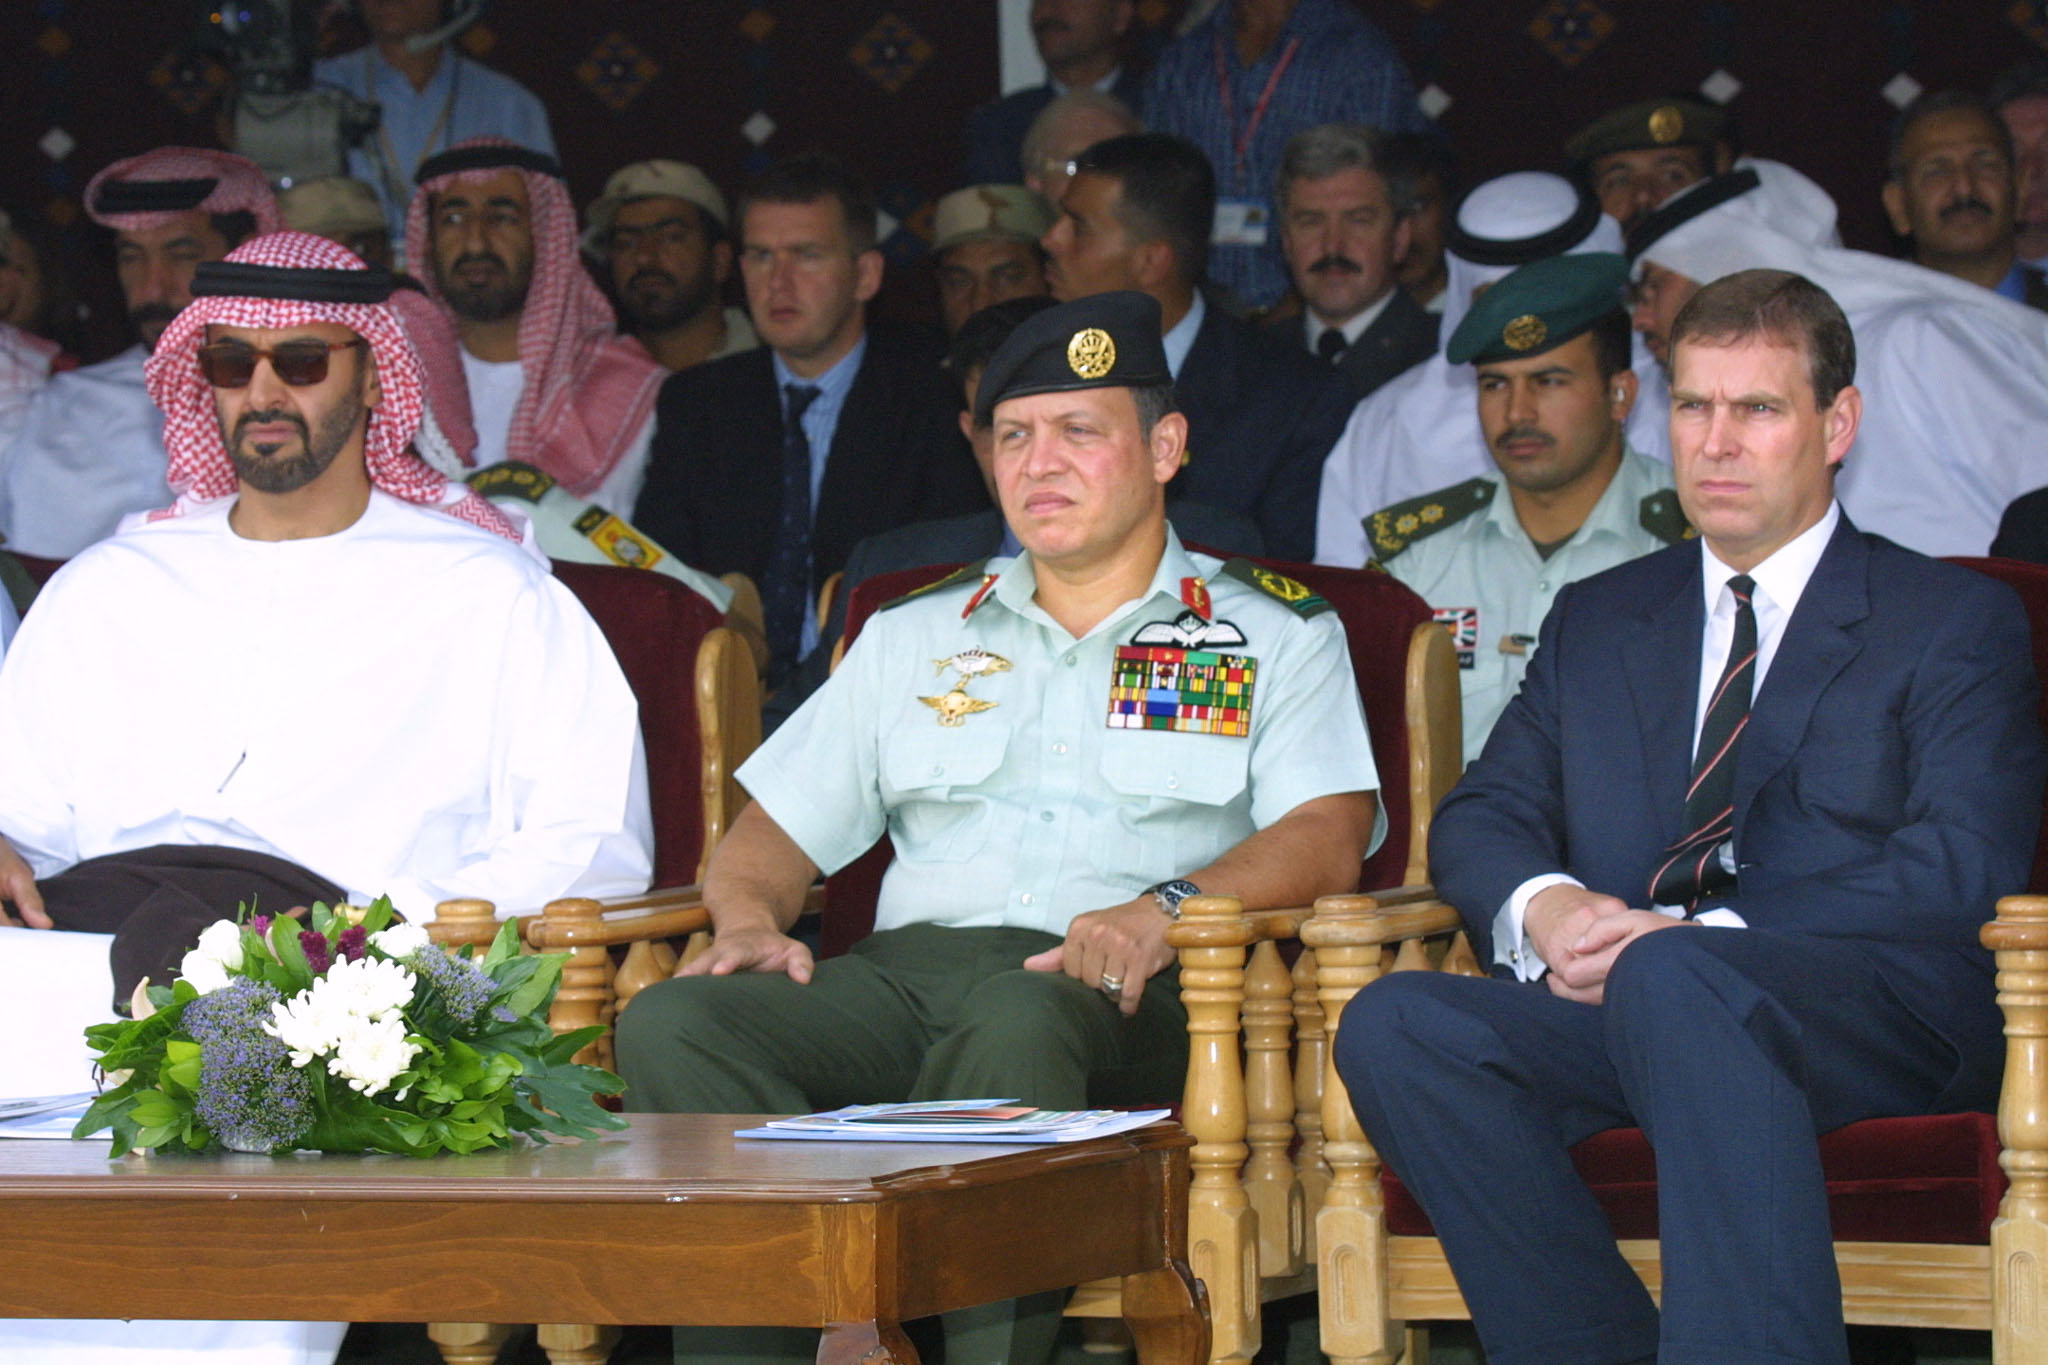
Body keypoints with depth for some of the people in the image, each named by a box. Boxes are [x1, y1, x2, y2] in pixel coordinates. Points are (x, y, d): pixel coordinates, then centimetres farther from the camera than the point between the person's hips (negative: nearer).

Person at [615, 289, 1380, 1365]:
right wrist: (748, 917, 0)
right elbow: (776, 831, 25)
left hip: (1118, 993, -3)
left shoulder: (1278, 637, 17)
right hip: (908, 966, 4)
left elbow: (1328, 835, 1)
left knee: (1018, 1028, -42)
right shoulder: (915, 637, 29)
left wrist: (1170, 907, -19)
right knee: (669, 1026, -28)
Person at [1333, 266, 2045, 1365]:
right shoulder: (1598, 622, 27)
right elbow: (1479, 817, 18)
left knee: (1672, 977, -39)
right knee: (1396, 1025, -26)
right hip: (1623, 1013, 5)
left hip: (1878, 1017, -4)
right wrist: (1543, 904, -9)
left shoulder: (1958, 623, 11)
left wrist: (1709, 938, -16)